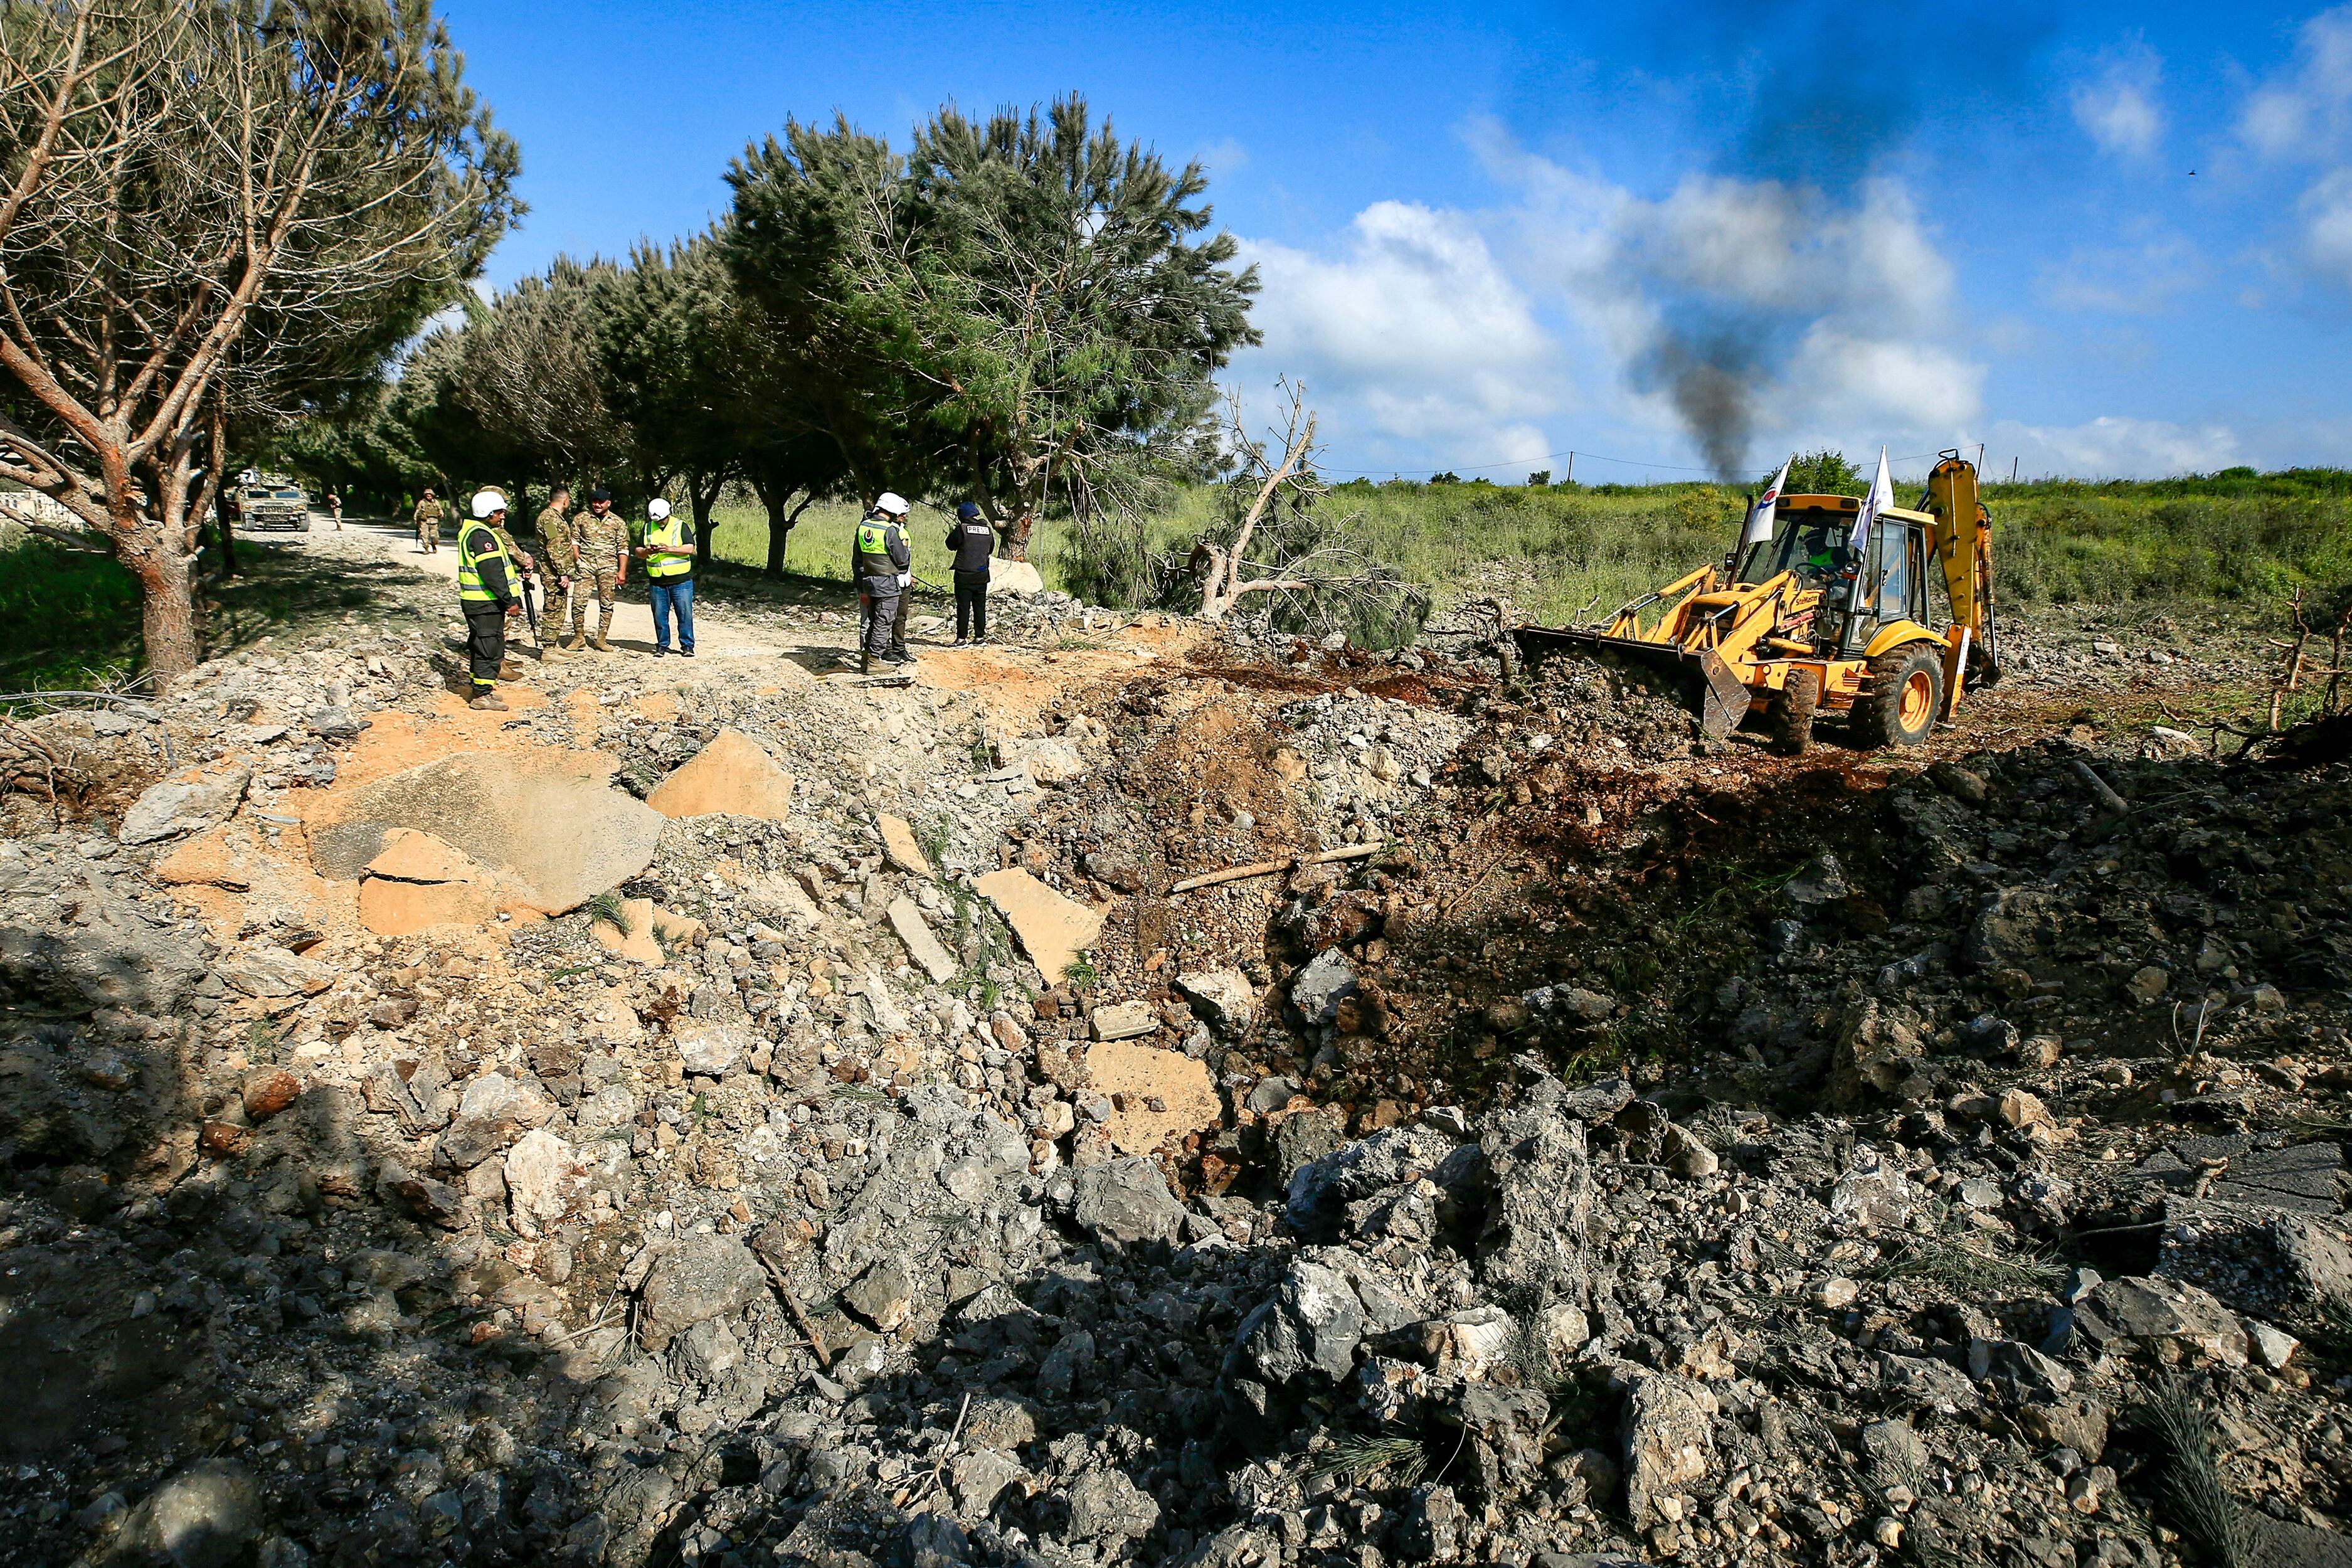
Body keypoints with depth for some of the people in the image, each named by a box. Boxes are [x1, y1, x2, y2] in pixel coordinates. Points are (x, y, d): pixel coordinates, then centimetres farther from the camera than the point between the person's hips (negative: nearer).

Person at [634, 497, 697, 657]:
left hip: (681, 580, -3)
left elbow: (690, 548, -9)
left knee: (685, 613, -2)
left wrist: (669, 549, -22)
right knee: (660, 615, 6)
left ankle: (687, 645, 6)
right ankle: (662, 645, 15)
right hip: (657, 582, 3)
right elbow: (638, 552, 10)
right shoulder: (648, 528, 11)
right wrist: (647, 551, -13)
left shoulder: (681, 526, 1)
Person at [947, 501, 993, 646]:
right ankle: (980, 637, 15)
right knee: (980, 607, 12)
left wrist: (952, 532, 17)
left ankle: (962, 638, -2)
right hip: (982, 575, 5)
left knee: (963, 608, -1)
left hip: (964, 575, -5)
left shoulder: (962, 529, -11)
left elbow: (951, 545, 2)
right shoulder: (988, 530, 4)